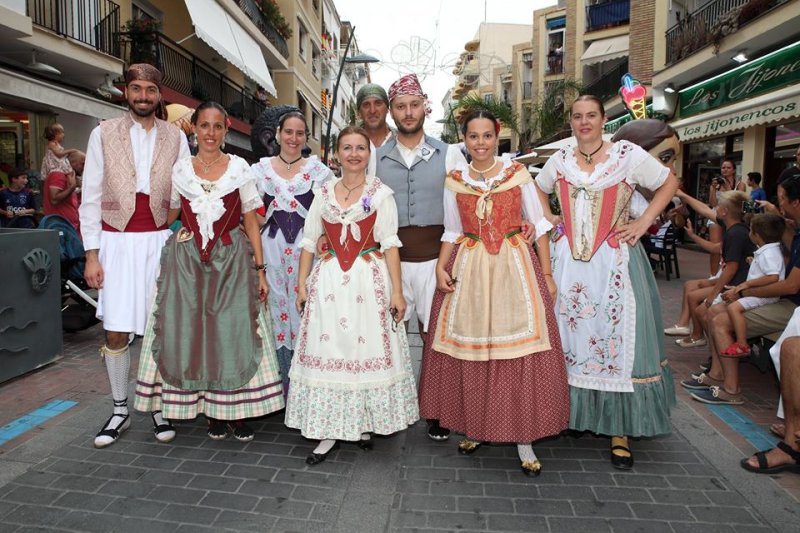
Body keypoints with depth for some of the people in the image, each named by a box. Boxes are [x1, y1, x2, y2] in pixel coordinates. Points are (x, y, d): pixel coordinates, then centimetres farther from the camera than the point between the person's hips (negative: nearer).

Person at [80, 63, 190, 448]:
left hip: (160, 241, 0)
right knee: (116, 332, 3)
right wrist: (92, 254, -3)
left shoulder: (175, 137, 6)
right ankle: (120, 410, 20)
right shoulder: (104, 134, 4)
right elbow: (91, 197, 3)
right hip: (117, 241, 0)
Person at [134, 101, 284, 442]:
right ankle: (213, 412, 17)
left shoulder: (239, 168, 2)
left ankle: (239, 411, 11)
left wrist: (259, 269, -3)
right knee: (192, 334, 2)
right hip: (187, 261, 2)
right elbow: (167, 217, 18)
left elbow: (251, 222, 1)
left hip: (232, 260, -2)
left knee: (234, 334, -3)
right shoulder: (180, 169, 7)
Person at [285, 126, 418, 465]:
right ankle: (329, 431, 13)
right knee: (327, 349, 2)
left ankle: (365, 423, 22)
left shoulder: (380, 193, 1)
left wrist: (396, 290, -10)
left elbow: (390, 244, -5)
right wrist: (302, 284, 5)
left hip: (369, 279, -2)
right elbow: (309, 241, 10)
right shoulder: (324, 193, 10)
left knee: (366, 347, 2)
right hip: (329, 280, 3)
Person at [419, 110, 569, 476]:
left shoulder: (517, 173, 3)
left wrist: (547, 274, 0)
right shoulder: (454, 180, 7)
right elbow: (451, 233, 12)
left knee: (519, 350, -3)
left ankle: (523, 437, 9)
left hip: (514, 267, -1)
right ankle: (473, 426, 23)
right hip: (467, 270, 2)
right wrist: (440, 268, -3)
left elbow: (539, 225, 4)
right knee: (469, 347, 4)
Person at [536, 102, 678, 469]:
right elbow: (538, 189, 25)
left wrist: (644, 222, -2)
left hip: (615, 260, -3)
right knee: (568, 336, 6)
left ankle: (620, 429, 8)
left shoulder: (628, 155, -2)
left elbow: (669, 182, 8)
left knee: (617, 339, -2)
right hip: (568, 261, 3)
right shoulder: (560, 160, 8)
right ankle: (570, 412, 22)